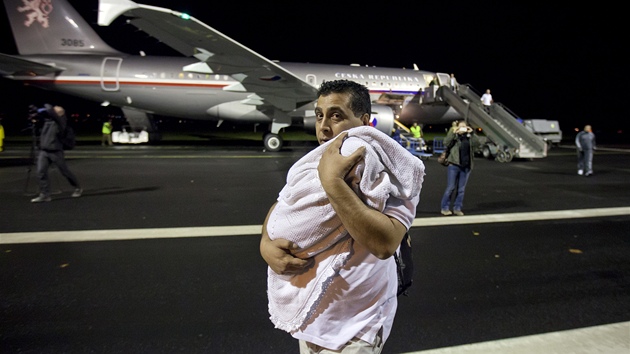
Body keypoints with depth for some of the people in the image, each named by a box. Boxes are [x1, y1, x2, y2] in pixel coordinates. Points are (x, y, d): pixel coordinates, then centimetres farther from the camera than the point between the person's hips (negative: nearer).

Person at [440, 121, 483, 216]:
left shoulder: (469, 137, 11)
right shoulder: (453, 136, 4)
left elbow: (478, 143, -4)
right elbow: (446, 143, -13)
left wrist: (472, 133, -9)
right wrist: (453, 133, -18)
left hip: (466, 167, 4)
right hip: (454, 165, -3)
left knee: (461, 189, 7)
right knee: (450, 187, -3)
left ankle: (457, 208, 15)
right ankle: (444, 208, 7)